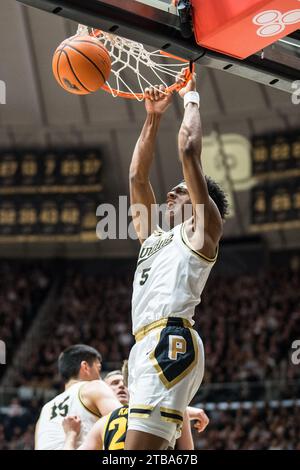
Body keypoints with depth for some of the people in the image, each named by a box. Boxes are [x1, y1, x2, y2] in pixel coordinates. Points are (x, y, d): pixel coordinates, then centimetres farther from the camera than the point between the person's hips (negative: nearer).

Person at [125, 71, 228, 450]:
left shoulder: (201, 229, 10)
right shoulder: (154, 238, 30)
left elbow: (189, 151, 4)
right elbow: (137, 176, 30)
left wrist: (191, 98, 16)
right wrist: (153, 118, 30)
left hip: (171, 340, -8)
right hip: (148, 345, 8)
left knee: (140, 446, -21)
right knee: (150, 447, 3)